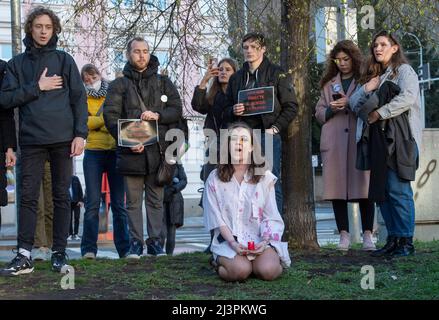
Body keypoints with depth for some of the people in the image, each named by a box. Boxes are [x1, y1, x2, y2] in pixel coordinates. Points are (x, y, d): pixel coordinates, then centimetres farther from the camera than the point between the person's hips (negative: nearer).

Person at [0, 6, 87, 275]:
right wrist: (37, 87, -8)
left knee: (62, 196, 4)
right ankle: (24, 255, 0)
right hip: (32, 140, 1)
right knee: (28, 197, -2)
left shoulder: (64, 60, 8)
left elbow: (79, 98, 3)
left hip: (63, 139, 0)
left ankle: (60, 253, 11)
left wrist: (80, 133, -6)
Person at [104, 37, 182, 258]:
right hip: (131, 151, -1)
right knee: (133, 200, 3)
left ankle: (154, 240, 12)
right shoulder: (119, 85, 9)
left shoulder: (163, 83, 15)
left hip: (158, 149, 1)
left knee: (156, 199, 5)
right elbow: (110, 115, -2)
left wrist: (158, 115, -13)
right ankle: (136, 242, 8)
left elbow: (177, 110, 6)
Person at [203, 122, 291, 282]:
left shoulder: (264, 177, 5)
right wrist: (232, 243, -15)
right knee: (240, 270, -30)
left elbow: (271, 216, 3)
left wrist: (265, 242, -13)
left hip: (260, 239, 1)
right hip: (228, 240, -1)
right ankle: (219, 261, 4)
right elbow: (216, 217, -1)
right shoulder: (215, 179, 3)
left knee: (269, 270, -28)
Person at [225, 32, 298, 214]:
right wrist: (234, 111, 0)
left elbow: (291, 106, 1)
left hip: (268, 136, -4)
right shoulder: (236, 78, 18)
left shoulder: (277, 74, 5)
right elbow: (227, 108, 24)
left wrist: (275, 128, -8)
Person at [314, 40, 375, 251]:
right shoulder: (328, 84, 21)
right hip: (334, 143, 3)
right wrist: (331, 109, -2)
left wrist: (350, 103, -11)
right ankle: (344, 235, 5)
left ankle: (367, 235, -2)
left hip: (360, 140, -3)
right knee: (337, 187, 0)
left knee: (363, 186, -6)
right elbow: (319, 113, 19)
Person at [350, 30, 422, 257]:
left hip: (398, 138, -7)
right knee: (381, 190, 5)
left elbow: (407, 98, -15)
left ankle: (406, 242, -6)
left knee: (398, 190, -11)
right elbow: (355, 105, 18)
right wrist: (366, 89, -1)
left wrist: (379, 113, -12)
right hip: (378, 139, 7)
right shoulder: (373, 76, 23)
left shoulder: (404, 70, 2)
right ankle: (392, 240, 11)